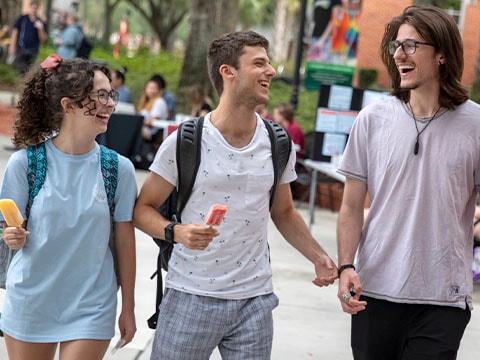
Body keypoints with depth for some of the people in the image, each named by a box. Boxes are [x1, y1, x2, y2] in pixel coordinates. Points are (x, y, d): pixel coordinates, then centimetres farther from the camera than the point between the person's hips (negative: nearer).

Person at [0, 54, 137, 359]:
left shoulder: (119, 168, -6)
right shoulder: (25, 162, -8)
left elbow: (125, 241, 0)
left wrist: (128, 308, 4)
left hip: (90, 308, 0)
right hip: (30, 303, 1)